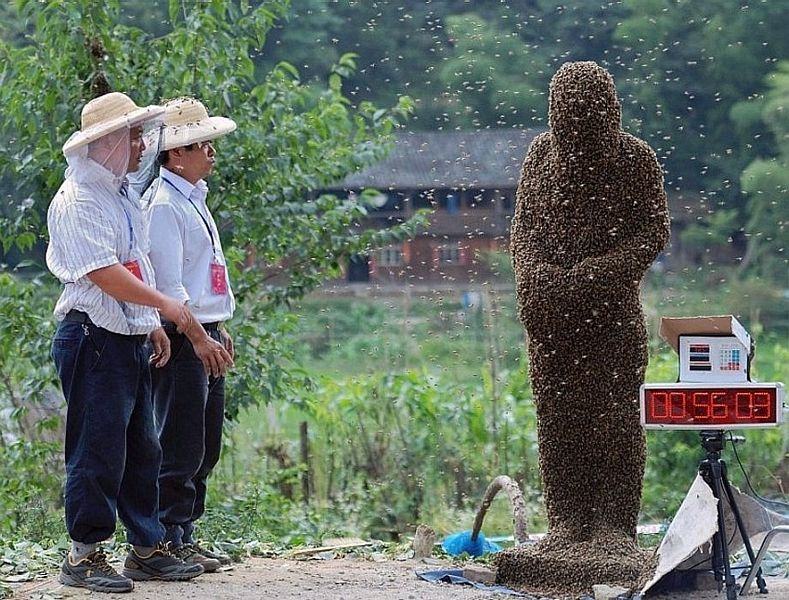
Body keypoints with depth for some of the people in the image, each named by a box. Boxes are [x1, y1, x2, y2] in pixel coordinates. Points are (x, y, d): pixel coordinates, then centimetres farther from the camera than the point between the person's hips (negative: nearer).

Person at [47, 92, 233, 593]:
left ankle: (148, 548, 20)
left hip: (130, 340, 9)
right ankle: (84, 556, 3)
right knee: (98, 451, -5)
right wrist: (164, 304, -27)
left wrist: (154, 325, 19)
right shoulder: (77, 200, -14)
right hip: (94, 340, -9)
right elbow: (102, 272, -23)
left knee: (142, 449, 13)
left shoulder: (123, 195, 16)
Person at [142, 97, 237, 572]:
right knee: (181, 446, -7)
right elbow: (168, 284, -19)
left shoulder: (194, 198, 17)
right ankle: (172, 542, -1)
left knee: (207, 446, 13)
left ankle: (185, 533, 20)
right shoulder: (163, 205, -14)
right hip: (180, 338, -10)